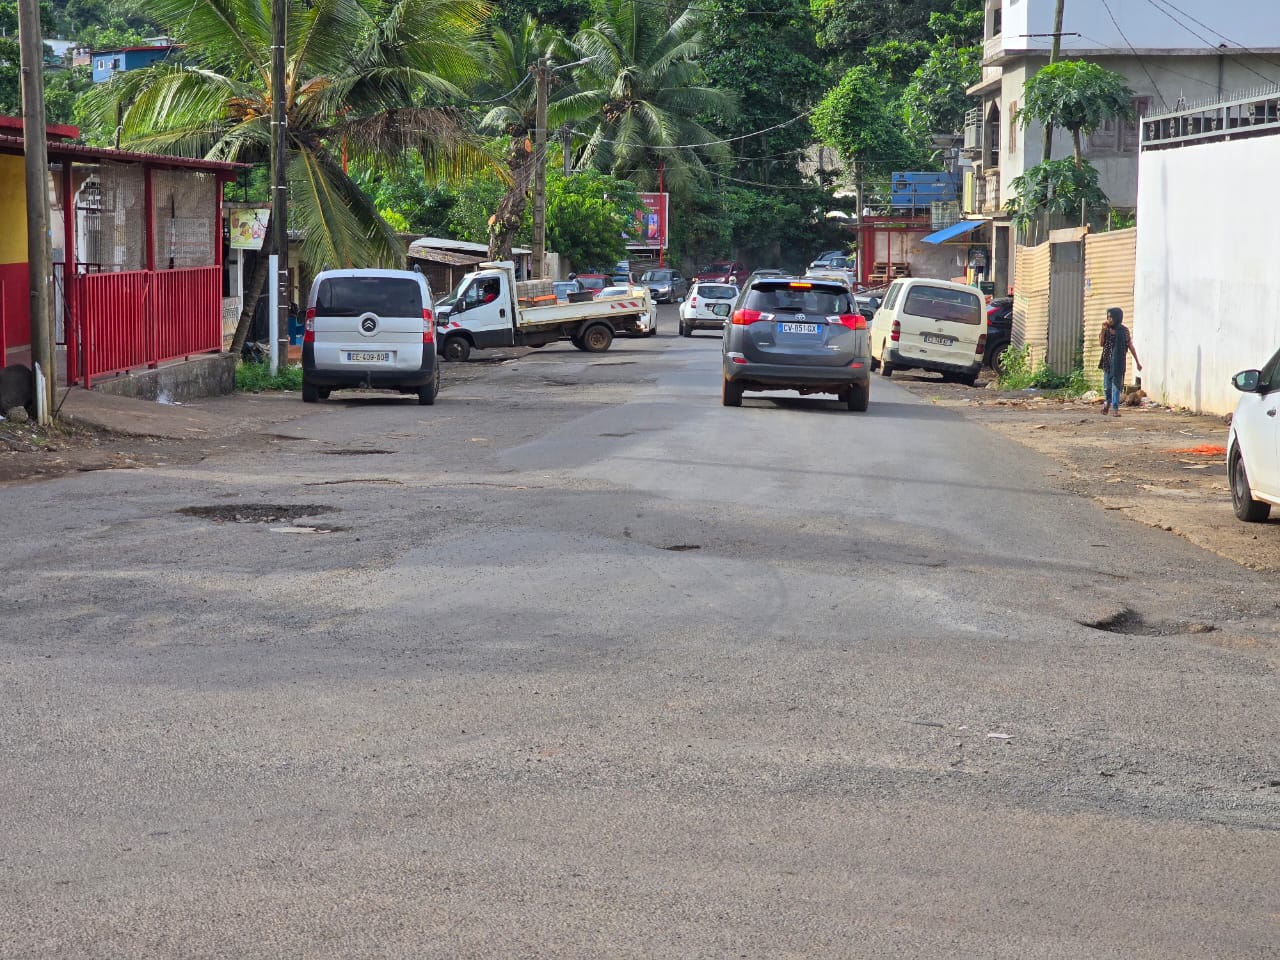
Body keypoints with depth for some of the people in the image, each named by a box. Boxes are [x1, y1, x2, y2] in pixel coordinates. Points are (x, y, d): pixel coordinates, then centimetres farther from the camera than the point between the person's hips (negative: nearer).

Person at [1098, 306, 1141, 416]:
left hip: (1118, 361, -2)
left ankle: (1115, 407, -1)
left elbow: (1130, 346, 4)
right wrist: (1103, 330, -13)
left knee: (1116, 383, -3)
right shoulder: (1107, 330, 4)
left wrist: (1137, 362, 5)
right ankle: (1107, 401, 34)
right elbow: (1101, 343, -5)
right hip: (1107, 360, 2)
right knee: (1107, 383, 6)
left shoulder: (1124, 331, 0)